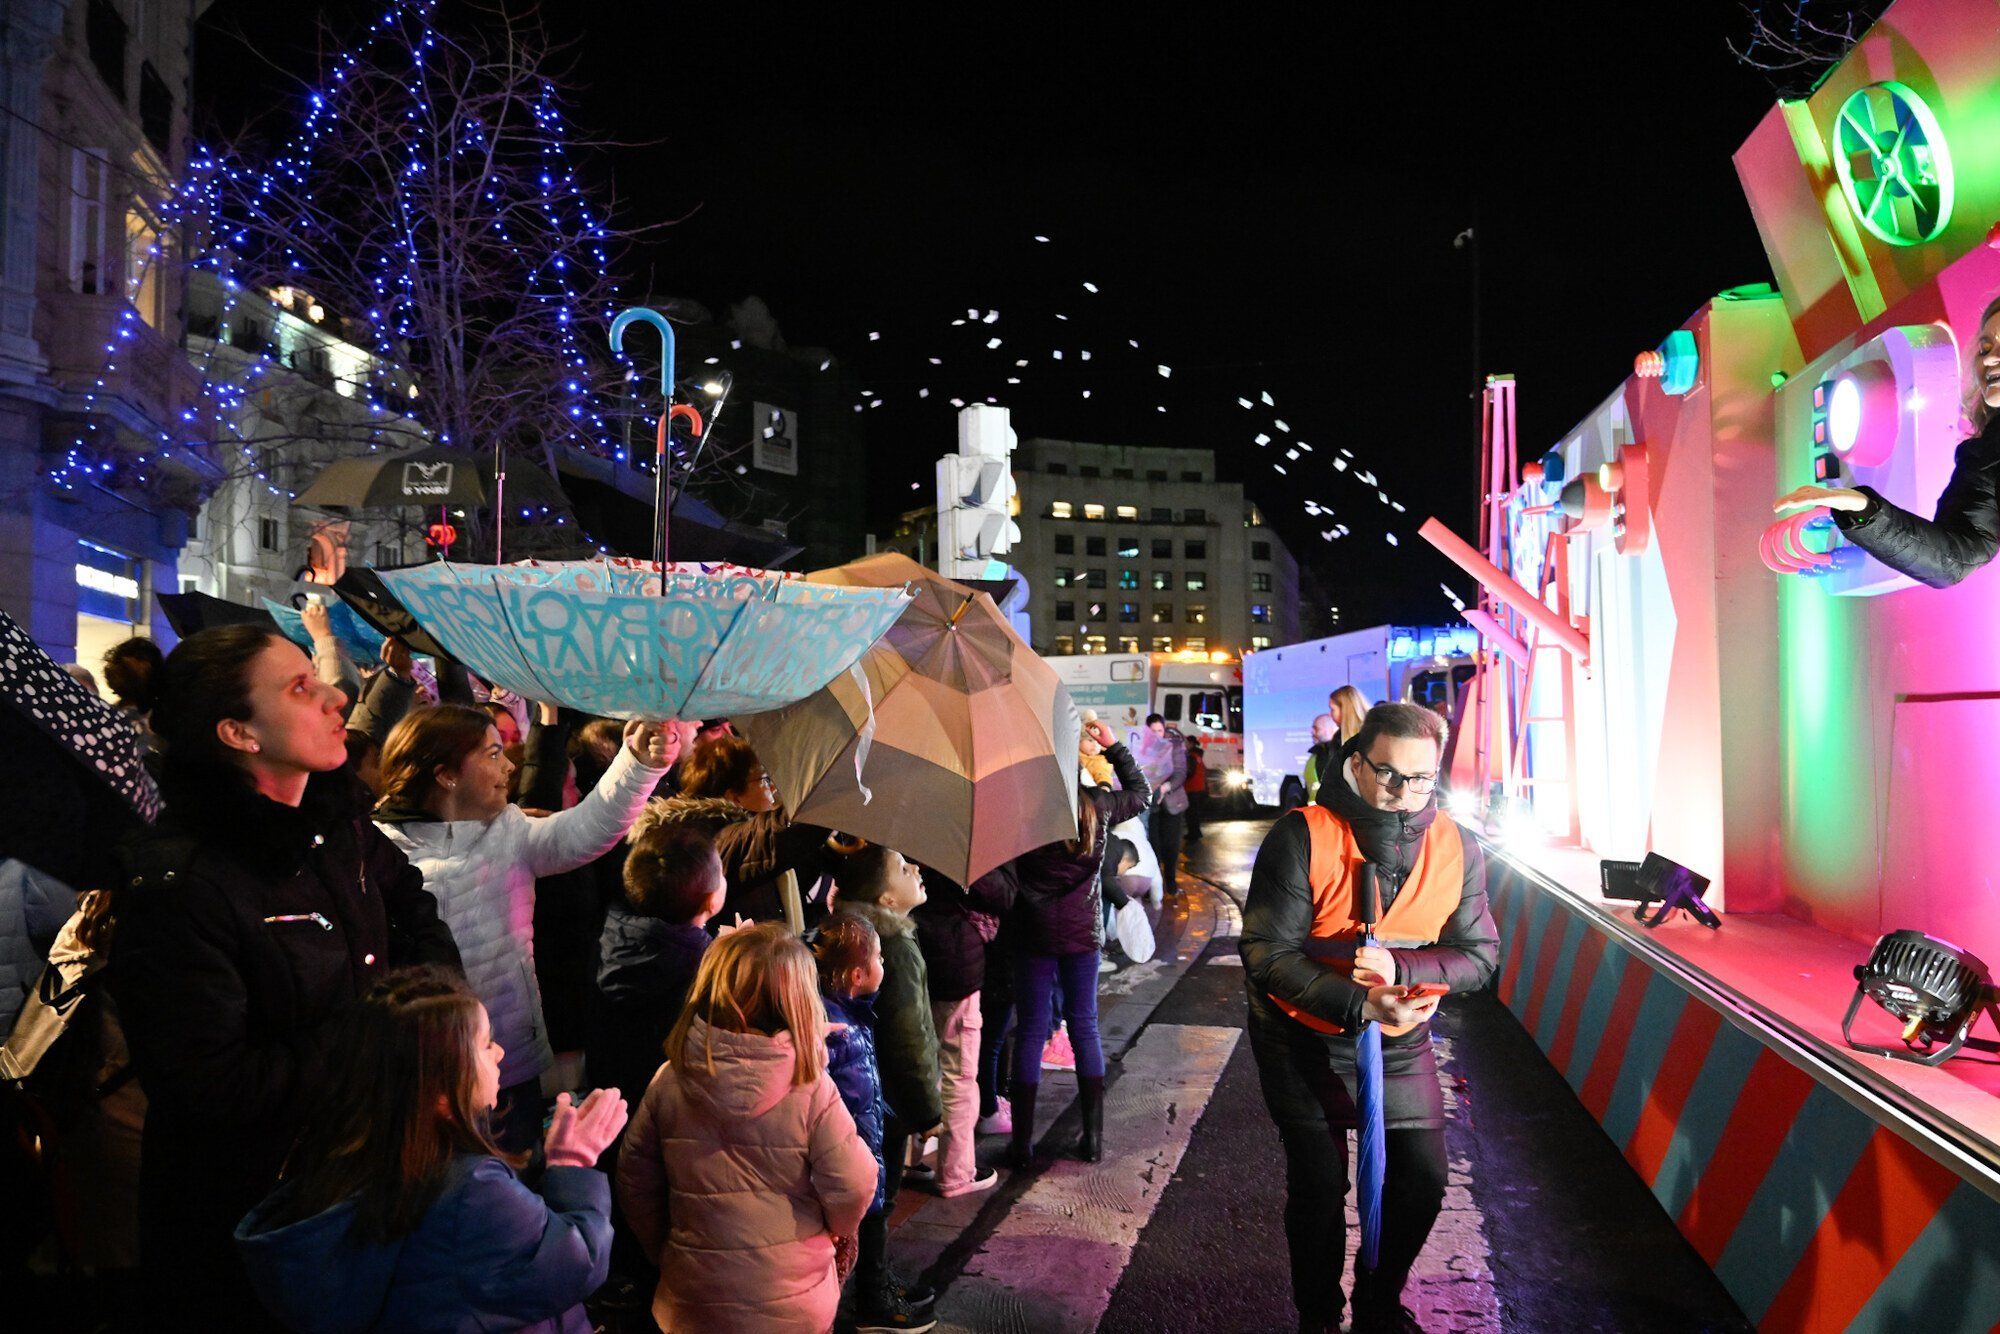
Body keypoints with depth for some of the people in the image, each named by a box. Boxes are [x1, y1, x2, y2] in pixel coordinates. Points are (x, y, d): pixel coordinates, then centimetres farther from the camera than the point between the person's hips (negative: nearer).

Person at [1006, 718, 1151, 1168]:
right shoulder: (1097, 805, -4)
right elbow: (1140, 792, 15)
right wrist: (1114, 746, 17)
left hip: (1034, 934, -2)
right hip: (1084, 932, 2)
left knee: (1030, 1030, 5)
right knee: (1084, 1026, 12)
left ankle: (1022, 1142, 9)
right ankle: (1093, 1136, 17)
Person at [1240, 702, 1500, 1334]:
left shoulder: (1457, 848, -9)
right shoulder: (1302, 837, -21)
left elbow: (1478, 955, -6)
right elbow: (1267, 953, -22)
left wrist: (1398, 967, -25)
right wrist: (1360, 1004, -33)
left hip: (1401, 1041, 4)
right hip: (1303, 1037, -3)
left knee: (1422, 1179, 8)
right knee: (1319, 1184, 5)